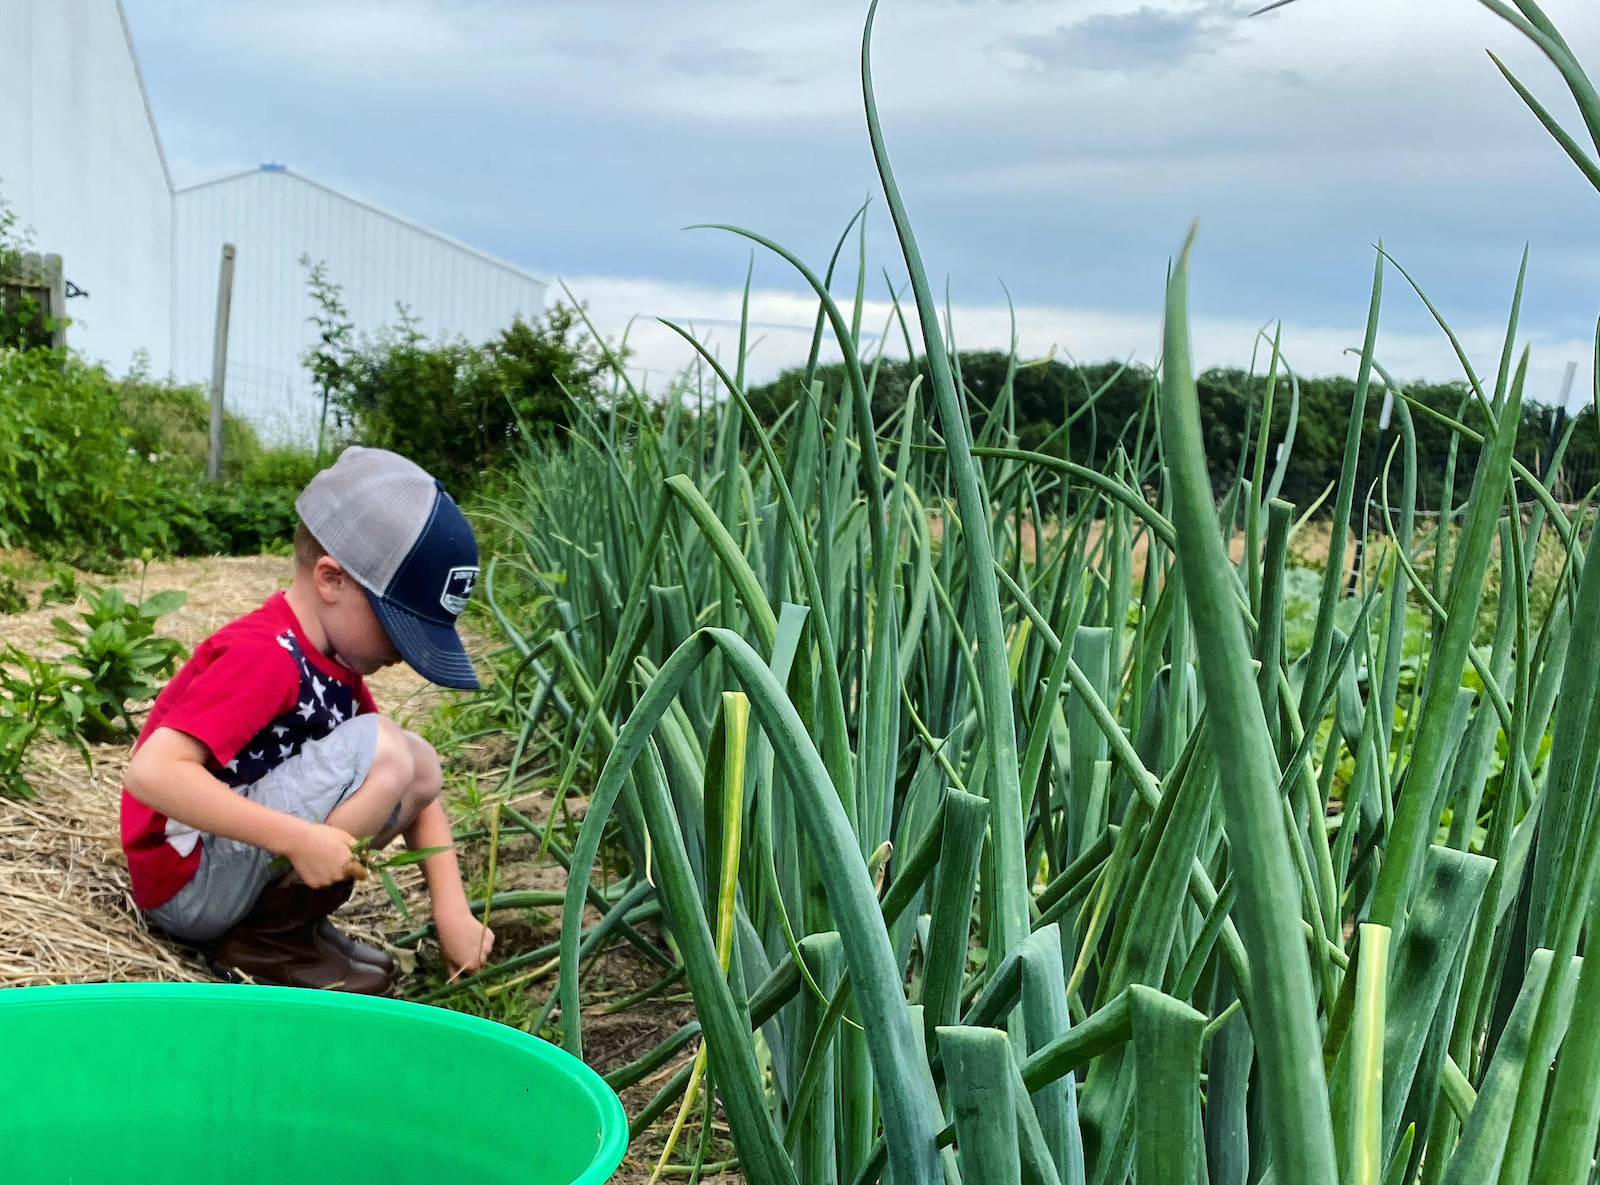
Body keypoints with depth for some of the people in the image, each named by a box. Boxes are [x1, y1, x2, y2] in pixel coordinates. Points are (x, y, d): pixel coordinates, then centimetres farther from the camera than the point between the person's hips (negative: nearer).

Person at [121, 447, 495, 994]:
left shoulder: (333, 661, 7)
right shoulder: (265, 656, -21)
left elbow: (417, 790, 8)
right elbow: (152, 773, -32)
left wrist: (453, 911, -1)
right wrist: (298, 839, -34)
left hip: (240, 860, 9)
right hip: (185, 886, -9)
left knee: (422, 765, 3)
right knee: (379, 750, -23)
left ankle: (292, 915, 2)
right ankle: (270, 940, -11)